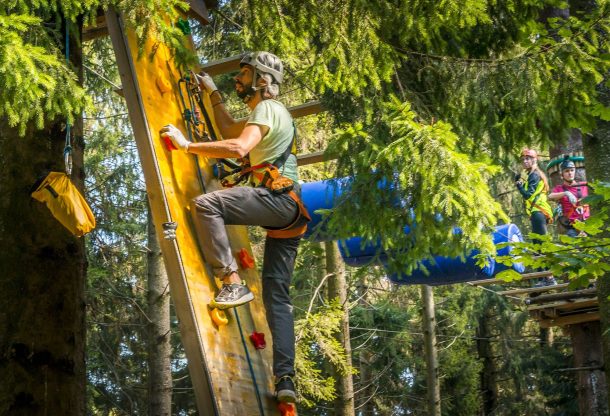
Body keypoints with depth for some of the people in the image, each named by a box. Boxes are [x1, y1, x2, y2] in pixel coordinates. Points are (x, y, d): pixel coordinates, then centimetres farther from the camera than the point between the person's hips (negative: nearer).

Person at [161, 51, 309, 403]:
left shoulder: (267, 108, -3)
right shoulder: (271, 112, 28)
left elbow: (238, 147, -22)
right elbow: (229, 129, 44)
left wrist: (187, 145, -17)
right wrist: (213, 93, 45)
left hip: (278, 199, -10)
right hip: (287, 211, 10)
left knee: (206, 204, -23)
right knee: (277, 295, 6)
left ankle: (233, 282, -26)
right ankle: (286, 379, 2)